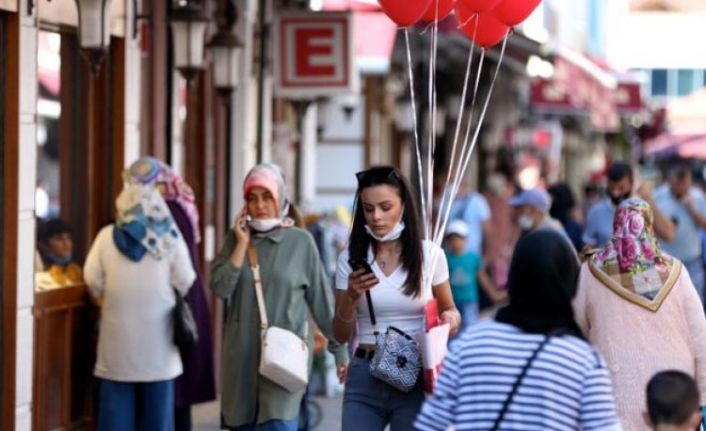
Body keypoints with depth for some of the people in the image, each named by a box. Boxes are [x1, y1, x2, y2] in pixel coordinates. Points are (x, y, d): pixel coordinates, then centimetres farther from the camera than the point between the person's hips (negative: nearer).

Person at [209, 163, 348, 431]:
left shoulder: (300, 242, 0)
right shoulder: (236, 238, 7)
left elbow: (321, 300, 4)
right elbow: (220, 288, -5)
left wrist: (339, 349, 5)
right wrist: (242, 245, -8)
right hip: (242, 353, 3)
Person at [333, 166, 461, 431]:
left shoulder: (429, 255, 0)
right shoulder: (351, 258, 4)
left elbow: (448, 308, 14)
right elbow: (341, 335, 5)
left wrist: (451, 319, -10)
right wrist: (350, 297, -14)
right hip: (364, 378, 1)